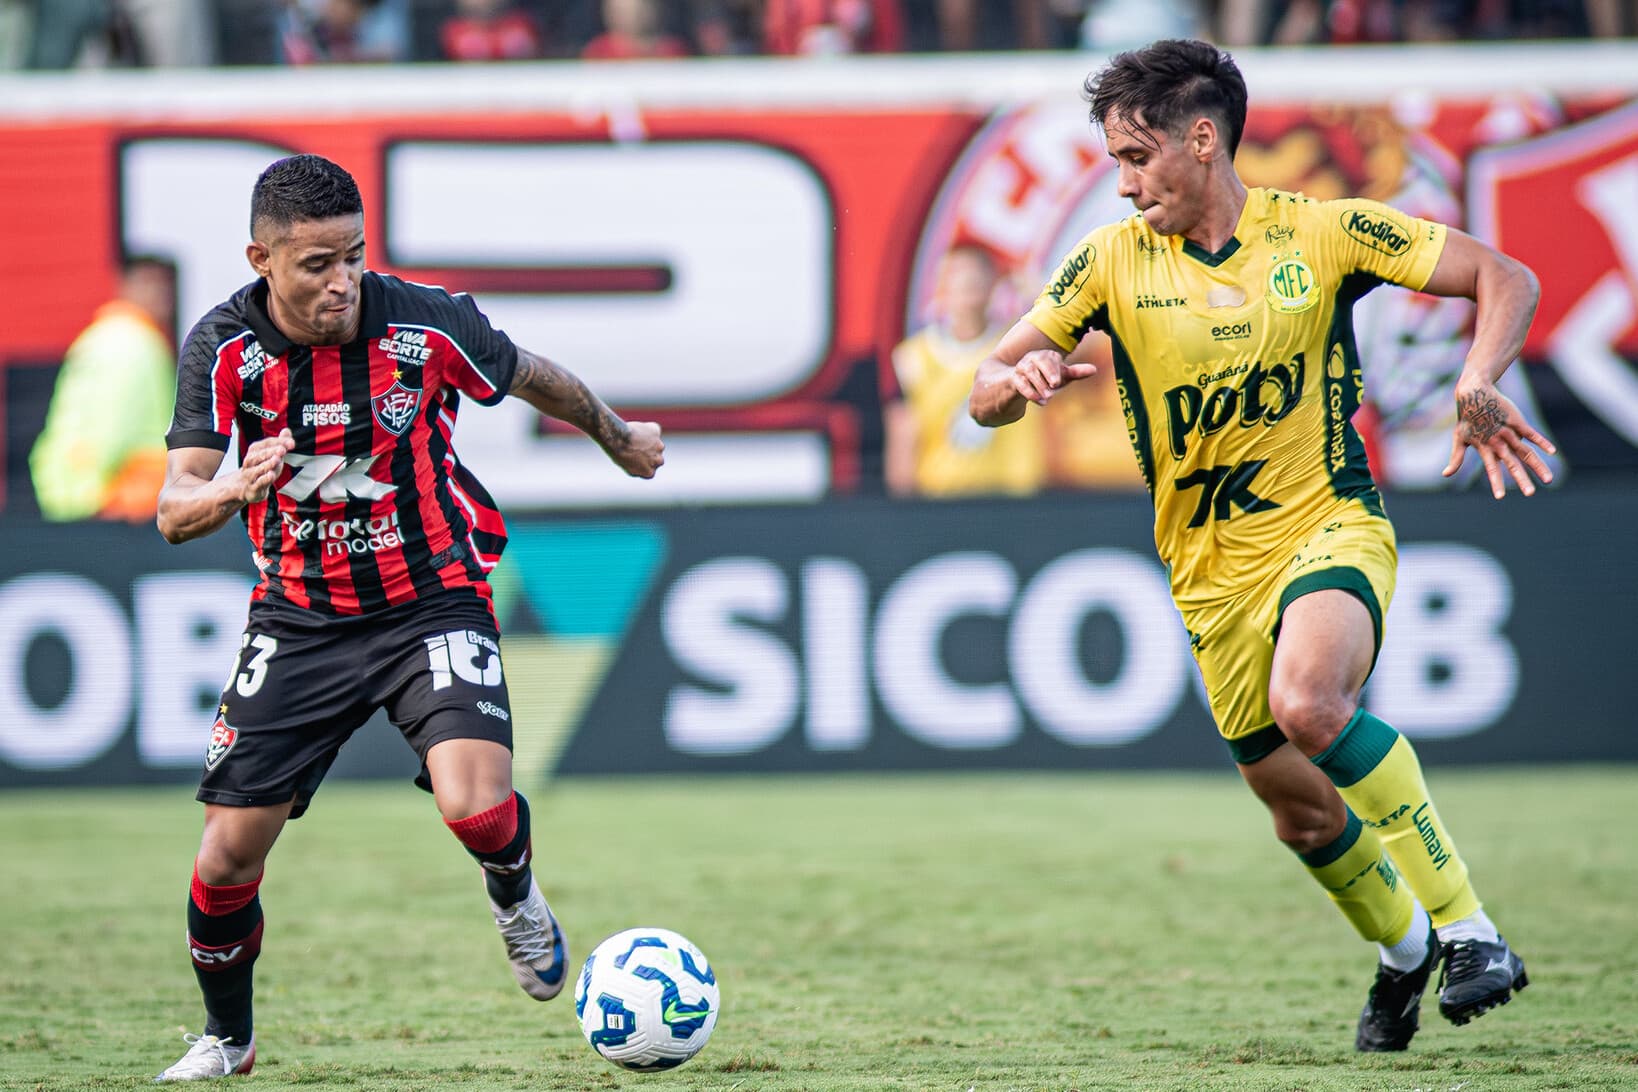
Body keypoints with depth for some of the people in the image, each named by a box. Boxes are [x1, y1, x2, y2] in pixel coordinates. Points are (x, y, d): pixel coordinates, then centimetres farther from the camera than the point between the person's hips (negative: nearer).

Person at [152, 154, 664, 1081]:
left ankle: (516, 899, 13)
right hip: (299, 618, 2)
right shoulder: (226, 347, -15)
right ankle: (227, 1039, 25)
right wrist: (233, 491, -43)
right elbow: (175, 511, -20)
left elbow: (534, 379, 5)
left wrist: (620, 440, 22)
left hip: (432, 601, -2)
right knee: (228, 856, -3)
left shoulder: (427, 324, -16)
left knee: (476, 808, -25)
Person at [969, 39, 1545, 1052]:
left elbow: (1505, 279, -2)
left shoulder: (1321, 232, -6)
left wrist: (1478, 384, -21)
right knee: (1305, 814, 8)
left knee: (1306, 704, -34)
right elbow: (986, 396, 2)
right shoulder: (1113, 262, 0)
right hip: (1213, 577, 4)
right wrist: (1015, 380, -23)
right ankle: (1404, 948, 40)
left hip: (1331, 525, -4)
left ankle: (1464, 923, -23)